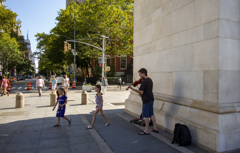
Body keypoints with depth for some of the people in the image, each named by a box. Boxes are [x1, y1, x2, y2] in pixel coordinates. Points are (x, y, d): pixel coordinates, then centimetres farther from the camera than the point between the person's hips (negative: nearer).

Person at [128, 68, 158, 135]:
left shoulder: (144, 81, -19)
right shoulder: (150, 80, 11)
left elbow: (141, 92, -23)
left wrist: (132, 88, -19)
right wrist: (141, 94, 11)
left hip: (146, 100, -9)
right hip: (151, 99, 9)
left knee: (146, 115, 1)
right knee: (151, 114, 18)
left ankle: (147, 130, 10)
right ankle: (155, 128, 26)